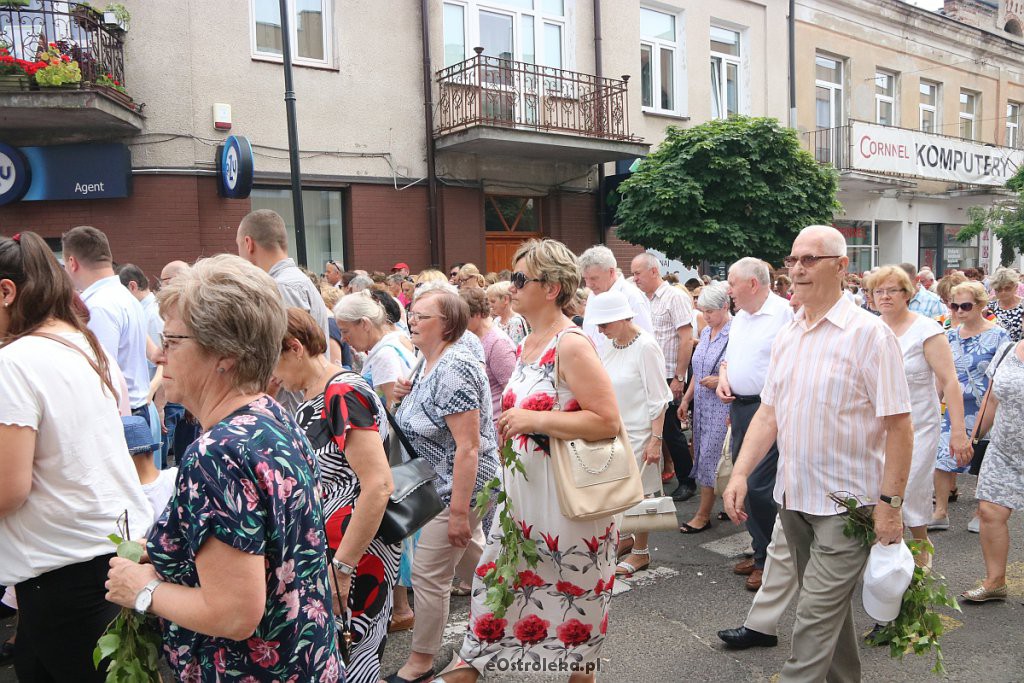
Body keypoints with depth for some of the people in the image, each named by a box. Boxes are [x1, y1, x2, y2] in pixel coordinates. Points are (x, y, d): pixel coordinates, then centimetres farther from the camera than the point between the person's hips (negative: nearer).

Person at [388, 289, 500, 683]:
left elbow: (468, 446, -26)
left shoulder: (454, 369, -23)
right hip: (443, 485, 10)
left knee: (429, 574, 2)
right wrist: (407, 396, 2)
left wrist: (458, 510, -26)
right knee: (472, 560, 22)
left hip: (456, 488, -10)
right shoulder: (431, 364, 7)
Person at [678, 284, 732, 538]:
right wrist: (686, 399, 18)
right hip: (703, 404, 8)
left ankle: (704, 514, 8)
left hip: (722, 406, -8)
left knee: (710, 456, -3)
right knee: (703, 453, 10)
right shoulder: (706, 332, 12)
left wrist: (720, 381, -22)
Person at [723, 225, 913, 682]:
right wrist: (740, 473, -2)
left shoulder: (869, 334, -12)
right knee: (830, 604, 21)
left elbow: (898, 426, -14)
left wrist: (889, 503, -16)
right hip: (793, 497, 7)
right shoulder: (786, 335, 7)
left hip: (846, 503, -6)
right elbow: (769, 413, 8)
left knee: (817, 616, -4)